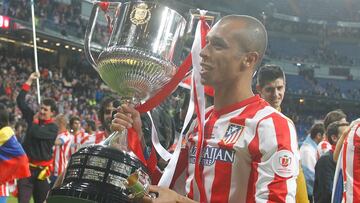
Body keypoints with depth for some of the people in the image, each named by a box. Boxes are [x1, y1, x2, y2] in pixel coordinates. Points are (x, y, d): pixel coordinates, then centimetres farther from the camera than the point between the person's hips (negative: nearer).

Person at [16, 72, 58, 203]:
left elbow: (36, 133, -23)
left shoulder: (53, 128, -6)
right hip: (27, 166, 3)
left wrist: (35, 120, -2)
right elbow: (20, 101, 8)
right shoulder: (35, 118, 8)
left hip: (42, 169, -3)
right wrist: (29, 81, 4)